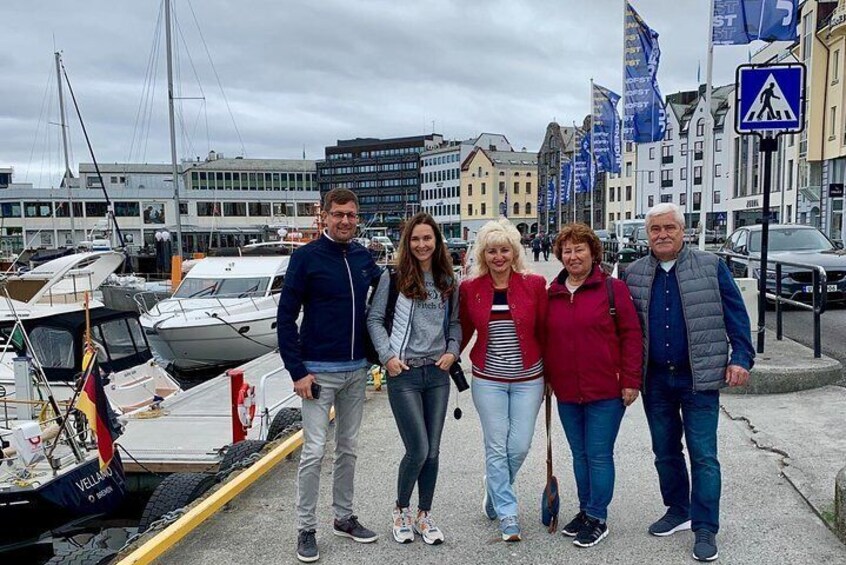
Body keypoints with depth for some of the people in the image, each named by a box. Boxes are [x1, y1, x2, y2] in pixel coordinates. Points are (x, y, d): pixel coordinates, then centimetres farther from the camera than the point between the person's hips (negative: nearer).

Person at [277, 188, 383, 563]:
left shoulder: (364, 258, 5)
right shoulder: (306, 257, -9)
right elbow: (286, 316, -10)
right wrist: (297, 371, -14)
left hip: (357, 369, 5)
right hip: (318, 371, -5)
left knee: (348, 448, 15)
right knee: (314, 452, -1)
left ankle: (344, 518, 29)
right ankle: (306, 529, 14)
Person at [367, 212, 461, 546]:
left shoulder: (448, 282, 10)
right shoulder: (393, 278, -3)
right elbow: (374, 319, -2)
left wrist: (452, 351, 1)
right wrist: (387, 356, -10)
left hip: (438, 373, 4)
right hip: (404, 374, -4)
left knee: (432, 451, 8)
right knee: (418, 450, -5)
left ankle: (424, 515, 25)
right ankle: (401, 510, 20)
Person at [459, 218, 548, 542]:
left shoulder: (534, 284, -6)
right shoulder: (469, 288, -4)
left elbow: (544, 332, 0)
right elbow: (463, 331, 7)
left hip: (528, 379, 0)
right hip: (488, 380, 0)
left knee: (520, 446, 5)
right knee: (497, 448, 3)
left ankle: (494, 487, 37)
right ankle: (507, 514, 19)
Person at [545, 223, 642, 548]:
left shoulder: (613, 288, -6)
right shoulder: (552, 293, 6)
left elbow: (631, 335, -7)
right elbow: (545, 339, 13)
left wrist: (630, 381, -11)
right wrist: (545, 378, 11)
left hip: (606, 392, -4)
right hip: (567, 393, 5)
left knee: (599, 456, 3)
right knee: (580, 455, 16)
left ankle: (597, 518, 17)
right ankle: (585, 510, 32)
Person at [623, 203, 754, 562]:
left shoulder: (711, 267, -3)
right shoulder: (634, 274, 5)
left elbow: (735, 314, -2)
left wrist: (741, 357, -10)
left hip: (699, 378, -3)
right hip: (655, 379, 4)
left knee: (703, 454, 0)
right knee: (665, 451, 15)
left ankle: (705, 529, 11)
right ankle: (678, 511, 32)